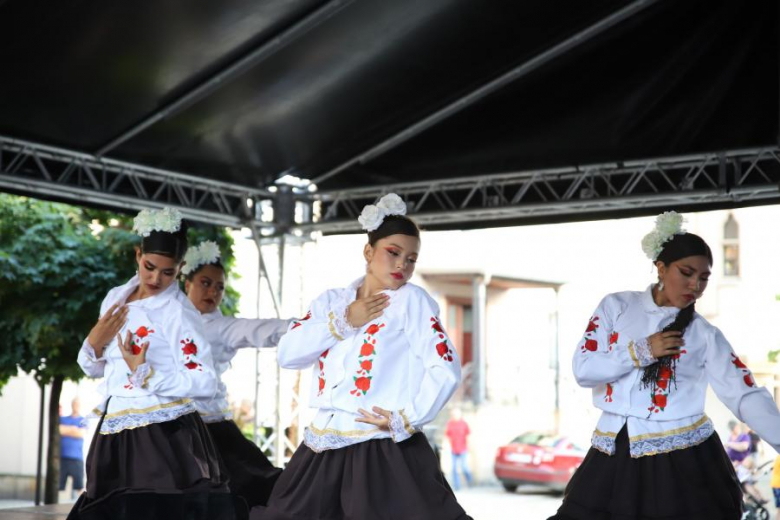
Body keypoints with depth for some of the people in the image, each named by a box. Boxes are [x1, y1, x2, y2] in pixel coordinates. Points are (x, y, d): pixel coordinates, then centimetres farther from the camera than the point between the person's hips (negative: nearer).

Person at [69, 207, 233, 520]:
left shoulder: (178, 312, -10)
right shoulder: (115, 298, 11)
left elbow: (206, 383, -17)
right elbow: (93, 369, 18)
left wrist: (146, 375, -19)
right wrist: (95, 341, -2)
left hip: (164, 438, -7)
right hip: (115, 438, 7)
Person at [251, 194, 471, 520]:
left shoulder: (412, 300, -1)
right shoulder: (332, 301, 12)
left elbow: (446, 368, -9)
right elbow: (287, 354, 1)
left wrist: (406, 419, -16)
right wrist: (344, 321, -6)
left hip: (387, 449, -5)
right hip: (324, 448, 5)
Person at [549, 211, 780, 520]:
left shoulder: (705, 336, 1)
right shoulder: (616, 307, 3)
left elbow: (746, 396, -5)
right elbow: (582, 369, -3)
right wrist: (641, 352, -14)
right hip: (614, 457, 1)